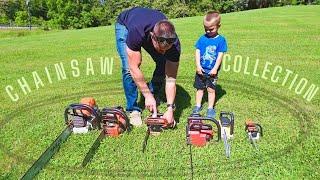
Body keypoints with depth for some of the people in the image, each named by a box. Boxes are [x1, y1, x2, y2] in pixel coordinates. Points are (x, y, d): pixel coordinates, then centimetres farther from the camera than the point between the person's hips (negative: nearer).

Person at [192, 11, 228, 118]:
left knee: (211, 89, 7)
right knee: (200, 88, 13)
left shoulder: (221, 40, -6)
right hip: (201, 70, 2)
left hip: (212, 71, -2)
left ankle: (210, 108, 20)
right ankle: (198, 106, 27)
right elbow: (197, 52, -2)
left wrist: (215, 68, -13)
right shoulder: (202, 38, 0)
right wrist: (198, 65, -10)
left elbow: (220, 55, -8)